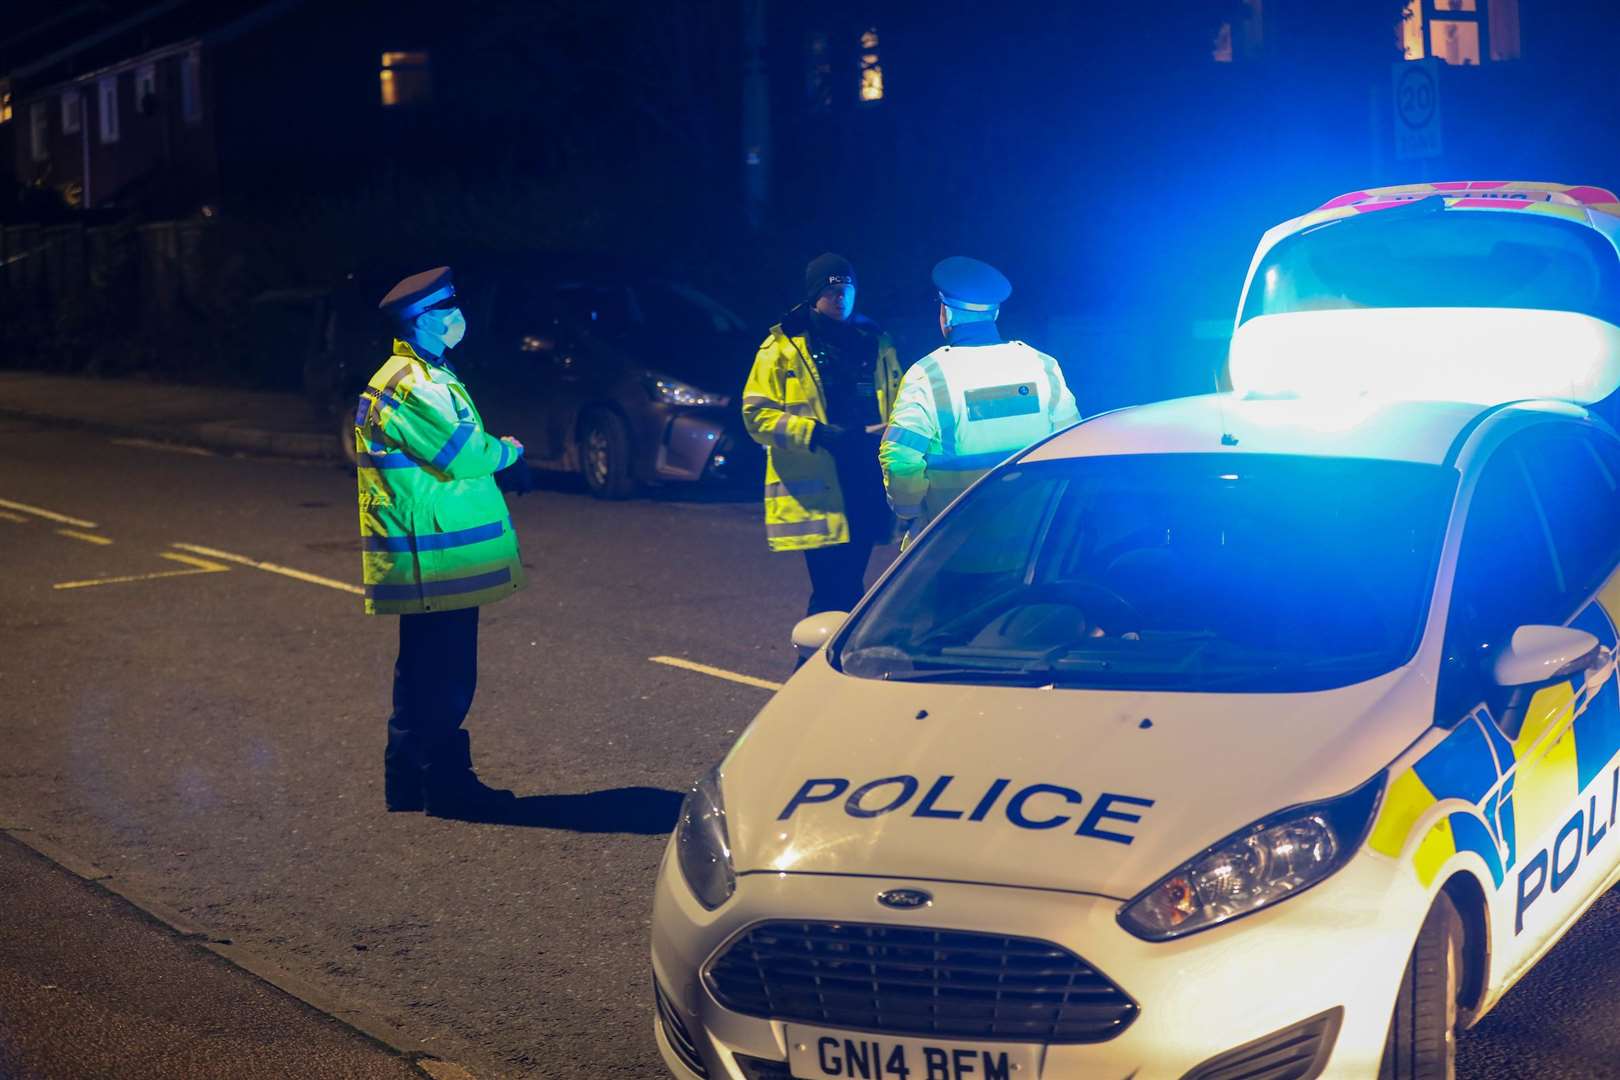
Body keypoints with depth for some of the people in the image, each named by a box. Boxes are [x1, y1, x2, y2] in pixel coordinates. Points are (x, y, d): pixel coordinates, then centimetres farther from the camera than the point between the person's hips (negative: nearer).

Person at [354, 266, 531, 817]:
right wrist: (509, 451, -3)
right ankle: (446, 782, 2)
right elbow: (462, 454, -22)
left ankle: (407, 780, 24)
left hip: (422, 557, 11)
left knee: (423, 668, 16)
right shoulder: (414, 385, -18)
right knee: (447, 674, -4)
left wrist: (494, 455, 3)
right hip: (437, 558, -11)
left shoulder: (421, 376, 17)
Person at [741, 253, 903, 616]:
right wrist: (816, 433, -16)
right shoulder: (782, 347, 1)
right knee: (832, 593, -8)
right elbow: (757, 414, -4)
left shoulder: (875, 343, 13)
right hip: (817, 495, -4)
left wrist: (886, 431, -4)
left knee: (848, 588, 13)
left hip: (867, 488, 4)